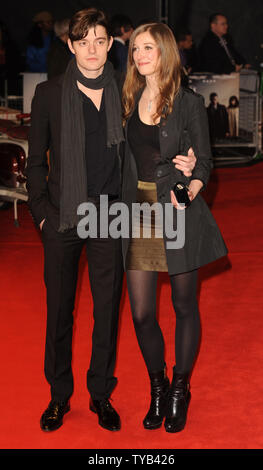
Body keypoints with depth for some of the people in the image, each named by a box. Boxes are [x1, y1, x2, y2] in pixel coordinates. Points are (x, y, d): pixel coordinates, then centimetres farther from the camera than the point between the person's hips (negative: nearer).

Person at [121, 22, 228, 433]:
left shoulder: (189, 103, -2)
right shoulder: (129, 100, 9)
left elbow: (204, 162, 1)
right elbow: (125, 160, 12)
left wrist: (190, 189, -16)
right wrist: (123, 204, -2)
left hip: (180, 216, -3)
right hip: (138, 212, 3)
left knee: (184, 306, 8)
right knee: (141, 312, 4)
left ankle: (180, 390, 26)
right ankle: (157, 388, 26)